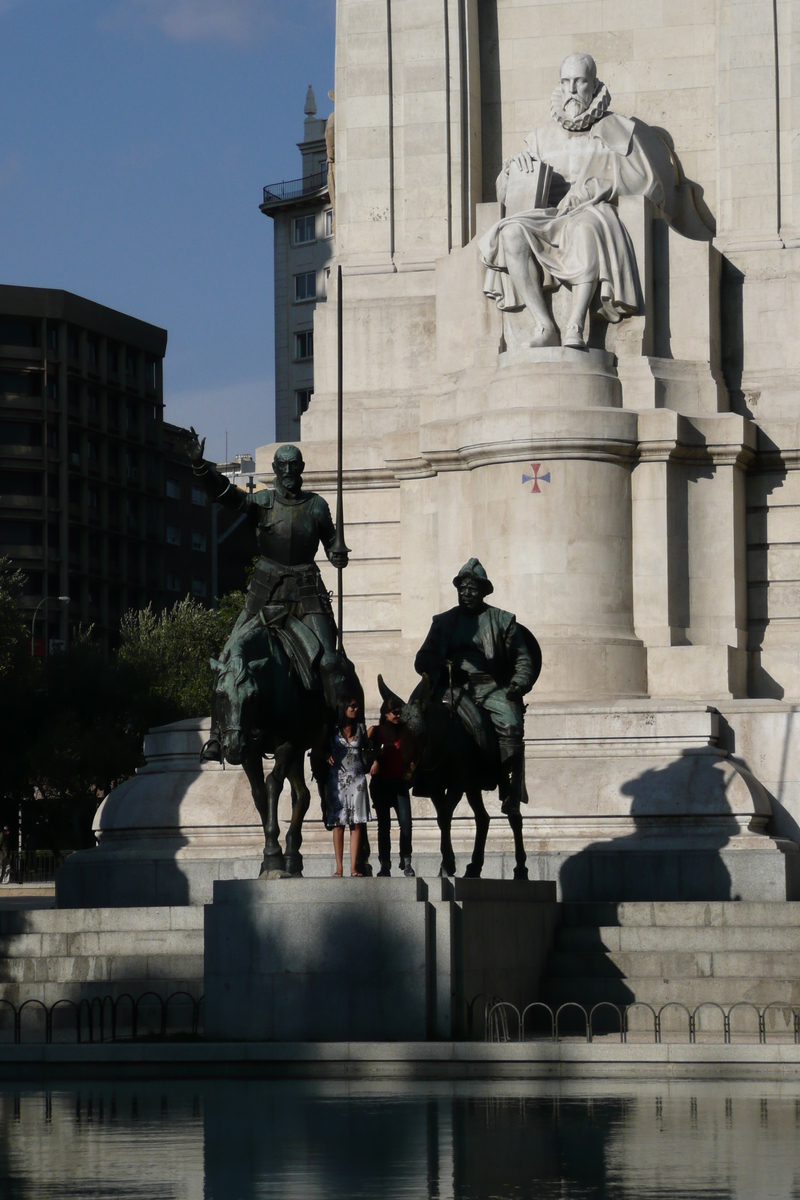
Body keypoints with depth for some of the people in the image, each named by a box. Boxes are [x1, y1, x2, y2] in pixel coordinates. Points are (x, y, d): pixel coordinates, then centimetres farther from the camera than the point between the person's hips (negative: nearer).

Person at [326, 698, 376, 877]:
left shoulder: (360, 727, 10)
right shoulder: (332, 728, 1)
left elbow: (367, 748, 20)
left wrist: (374, 761, 2)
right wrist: (327, 757, -15)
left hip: (357, 779, 2)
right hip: (337, 779, -2)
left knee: (357, 824, -2)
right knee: (338, 823, -2)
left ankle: (354, 867, -1)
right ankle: (339, 867, 1)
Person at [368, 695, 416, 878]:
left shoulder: (404, 733, 12)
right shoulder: (375, 731, 5)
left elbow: (410, 758, 16)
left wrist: (410, 771, 0)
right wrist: (372, 763, -13)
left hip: (400, 782, 2)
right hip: (381, 783, -2)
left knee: (406, 823, -12)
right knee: (384, 825, 1)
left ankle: (406, 861, -5)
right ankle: (385, 864, 4)